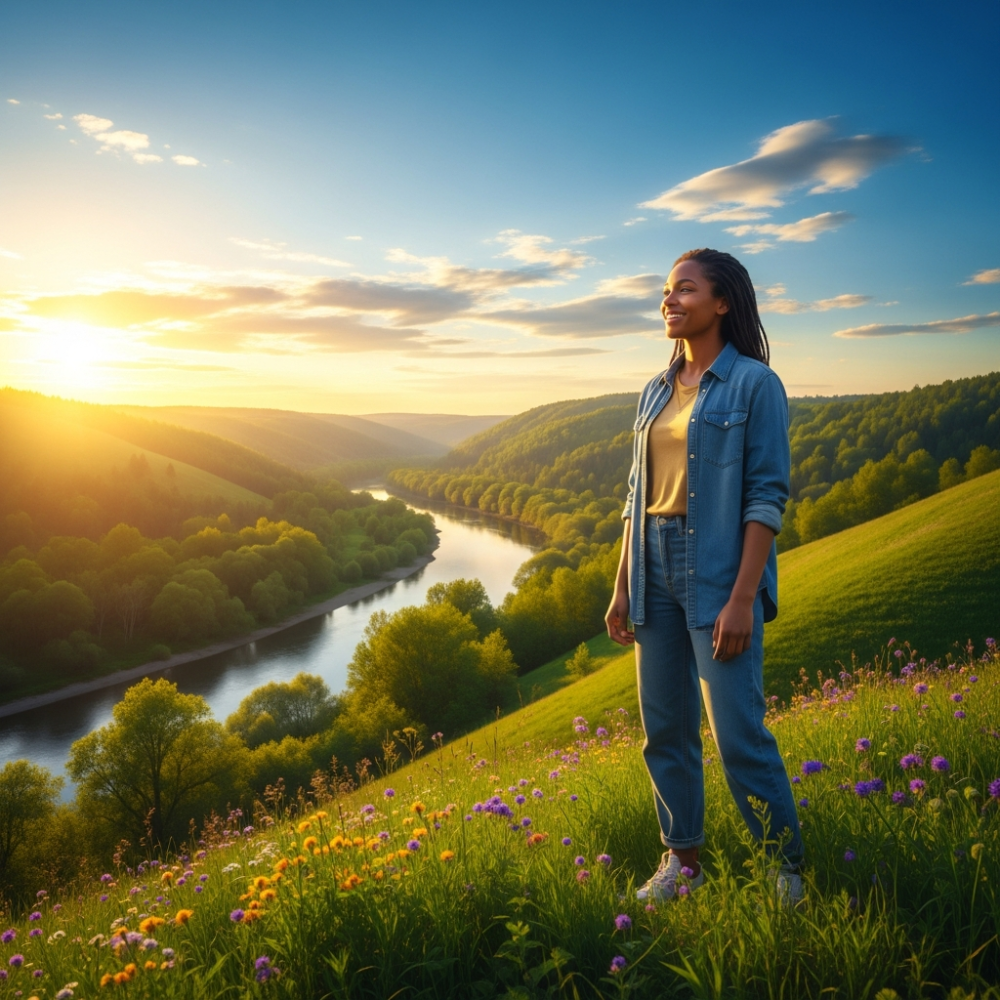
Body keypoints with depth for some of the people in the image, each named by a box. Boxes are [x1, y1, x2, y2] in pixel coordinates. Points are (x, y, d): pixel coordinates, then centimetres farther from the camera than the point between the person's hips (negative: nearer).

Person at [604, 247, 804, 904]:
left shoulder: (754, 383, -5)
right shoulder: (657, 392, 13)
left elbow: (767, 497, -10)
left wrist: (742, 599, -17)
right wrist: (622, 590, 11)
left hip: (719, 569, -6)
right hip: (655, 567, 6)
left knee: (740, 734, -4)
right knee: (664, 730, 11)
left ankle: (787, 869, 16)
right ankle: (682, 859, 27)